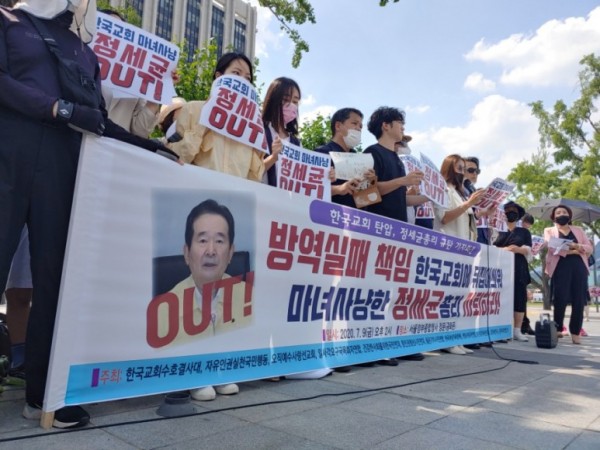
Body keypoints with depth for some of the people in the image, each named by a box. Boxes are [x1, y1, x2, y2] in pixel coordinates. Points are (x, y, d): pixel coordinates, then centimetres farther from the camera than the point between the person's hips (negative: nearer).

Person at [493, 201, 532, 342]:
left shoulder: (524, 232, 18)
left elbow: (528, 250, 7)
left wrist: (518, 249, -14)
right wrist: (503, 250, -13)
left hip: (518, 269, 2)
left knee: (519, 297, -5)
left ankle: (517, 330, -2)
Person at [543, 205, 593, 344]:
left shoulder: (579, 230, 20)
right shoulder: (549, 231, 11)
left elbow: (589, 248, 8)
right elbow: (552, 248, -6)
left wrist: (577, 246, -13)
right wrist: (570, 251, -16)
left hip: (579, 267, 3)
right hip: (560, 267, -3)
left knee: (579, 300, -1)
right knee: (560, 299, -7)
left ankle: (575, 332, 5)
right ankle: (558, 329, 4)